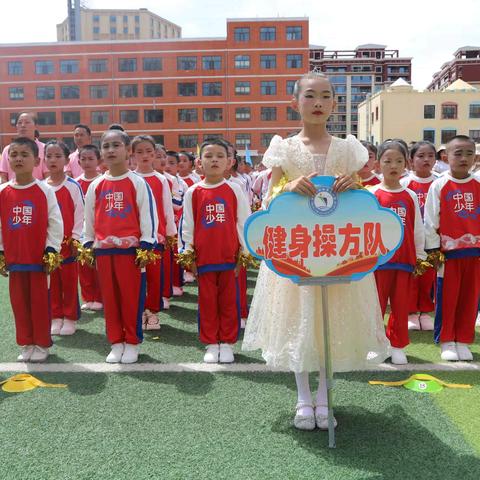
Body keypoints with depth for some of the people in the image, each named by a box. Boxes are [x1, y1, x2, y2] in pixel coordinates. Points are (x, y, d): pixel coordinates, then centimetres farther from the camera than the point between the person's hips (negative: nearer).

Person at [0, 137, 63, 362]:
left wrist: (51, 250, -8)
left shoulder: (45, 190, -6)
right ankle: (26, 343, 24)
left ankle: (42, 344, 19)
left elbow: (55, 223, -5)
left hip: (39, 257, -3)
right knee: (19, 302, 11)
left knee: (40, 301, 5)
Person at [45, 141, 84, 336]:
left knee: (69, 281, 4)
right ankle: (56, 318, 21)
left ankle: (70, 318, 15)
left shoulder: (73, 186, -5)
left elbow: (80, 214, -6)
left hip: (68, 242, -3)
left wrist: (76, 239, -9)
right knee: (52, 283, 9)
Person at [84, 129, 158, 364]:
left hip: (131, 249, -4)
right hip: (103, 250, 4)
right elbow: (89, 218, 14)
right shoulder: (95, 186, 8)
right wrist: (87, 246, 12)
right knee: (110, 298, 10)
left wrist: (145, 246, -9)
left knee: (132, 298, 3)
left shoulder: (138, 182, -4)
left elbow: (148, 215, -5)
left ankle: (132, 343, 17)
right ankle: (116, 343, 22)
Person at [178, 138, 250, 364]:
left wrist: (244, 251, 1)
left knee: (229, 301, 8)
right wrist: (187, 252, 2)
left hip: (230, 256, 0)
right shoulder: (193, 192, 1)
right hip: (203, 256, 1)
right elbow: (186, 224, 4)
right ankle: (211, 344, 20)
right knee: (207, 301, 8)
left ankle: (227, 343, 20)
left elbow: (243, 221, 2)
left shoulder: (234, 190, 0)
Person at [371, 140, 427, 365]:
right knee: (376, 304, 4)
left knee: (401, 306, 8)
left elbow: (418, 229, 9)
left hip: (404, 259, 2)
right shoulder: (372, 195, -3)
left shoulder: (410, 196, 6)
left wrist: (420, 257, 9)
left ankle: (397, 346, 20)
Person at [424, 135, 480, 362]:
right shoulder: (438, 186, -3)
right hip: (448, 250, -3)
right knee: (447, 298, 3)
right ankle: (446, 342, 16)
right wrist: (433, 249, -4)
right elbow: (430, 220, -3)